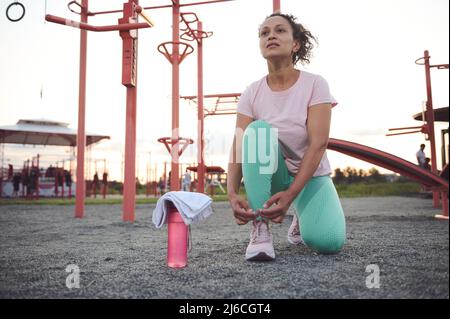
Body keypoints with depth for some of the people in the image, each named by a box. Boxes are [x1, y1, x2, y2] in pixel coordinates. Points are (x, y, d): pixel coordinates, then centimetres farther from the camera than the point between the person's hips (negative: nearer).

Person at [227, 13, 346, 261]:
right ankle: (260, 227, -26)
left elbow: (318, 144, -21)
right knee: (260, 130, -30)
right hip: (271, 175, 1)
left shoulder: (315, 84, -13)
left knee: (327, 241, -27)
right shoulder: (252, 93, -7)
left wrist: (291, 194, -33)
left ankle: (302, 218, 12)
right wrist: (232, 193, -33)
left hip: (310, 176, -1)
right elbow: (237, 147, -15)